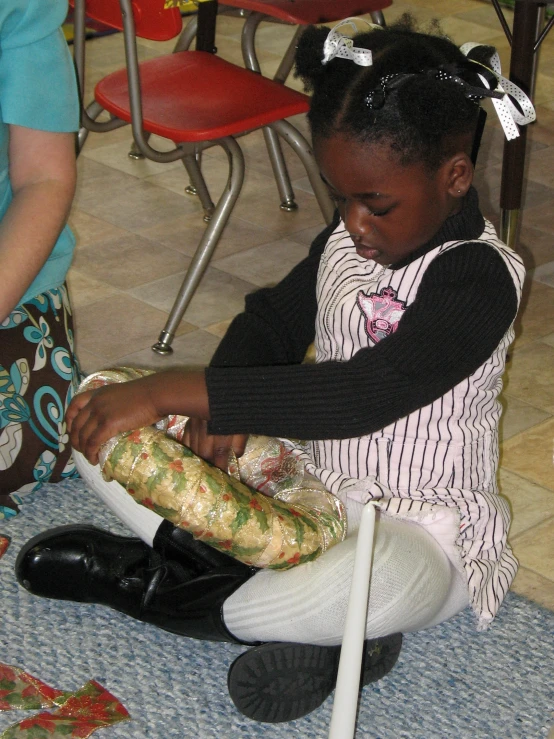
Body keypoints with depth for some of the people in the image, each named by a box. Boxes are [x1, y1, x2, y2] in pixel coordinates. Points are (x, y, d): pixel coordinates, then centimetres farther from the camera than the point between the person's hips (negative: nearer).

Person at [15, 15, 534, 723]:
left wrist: (176, 389, -38)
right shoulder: (346, 241, 2)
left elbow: (365, 394, -34)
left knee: (374, 581, -46)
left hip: (414, 524, -7)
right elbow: (272, 319, 14)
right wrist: (222, 403, -12)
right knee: (95, 409, -3)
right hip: (302, 476, 8)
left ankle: (149, 587, -19)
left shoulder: (479, 276, -23)